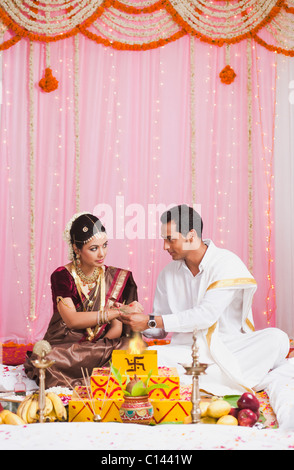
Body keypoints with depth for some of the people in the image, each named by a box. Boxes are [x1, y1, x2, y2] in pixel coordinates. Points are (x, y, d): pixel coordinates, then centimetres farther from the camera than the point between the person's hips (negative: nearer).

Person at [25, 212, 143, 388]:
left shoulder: (115, 277, 5)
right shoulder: (62, 276, -6)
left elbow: (117, 327, 0)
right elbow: (71, 320, -21)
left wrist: (94, 351, -20)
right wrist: (119, 311, -26)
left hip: (100, 348, 3)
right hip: (63, 346, -3)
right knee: (53, 361, -38)